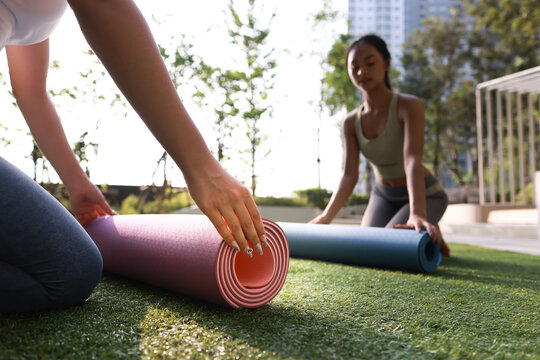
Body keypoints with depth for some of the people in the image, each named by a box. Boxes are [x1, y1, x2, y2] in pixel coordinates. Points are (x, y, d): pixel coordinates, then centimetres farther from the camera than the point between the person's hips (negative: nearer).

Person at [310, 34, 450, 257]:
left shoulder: (408, 106, -24)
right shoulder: (351, 122, -10)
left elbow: (413, 161, -37)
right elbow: (349, 175, -15)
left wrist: (417, 215, -50)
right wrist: (326, 217, -29)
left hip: (424, 194, -5)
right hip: (383, 195, 5)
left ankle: (430, 238, 10)